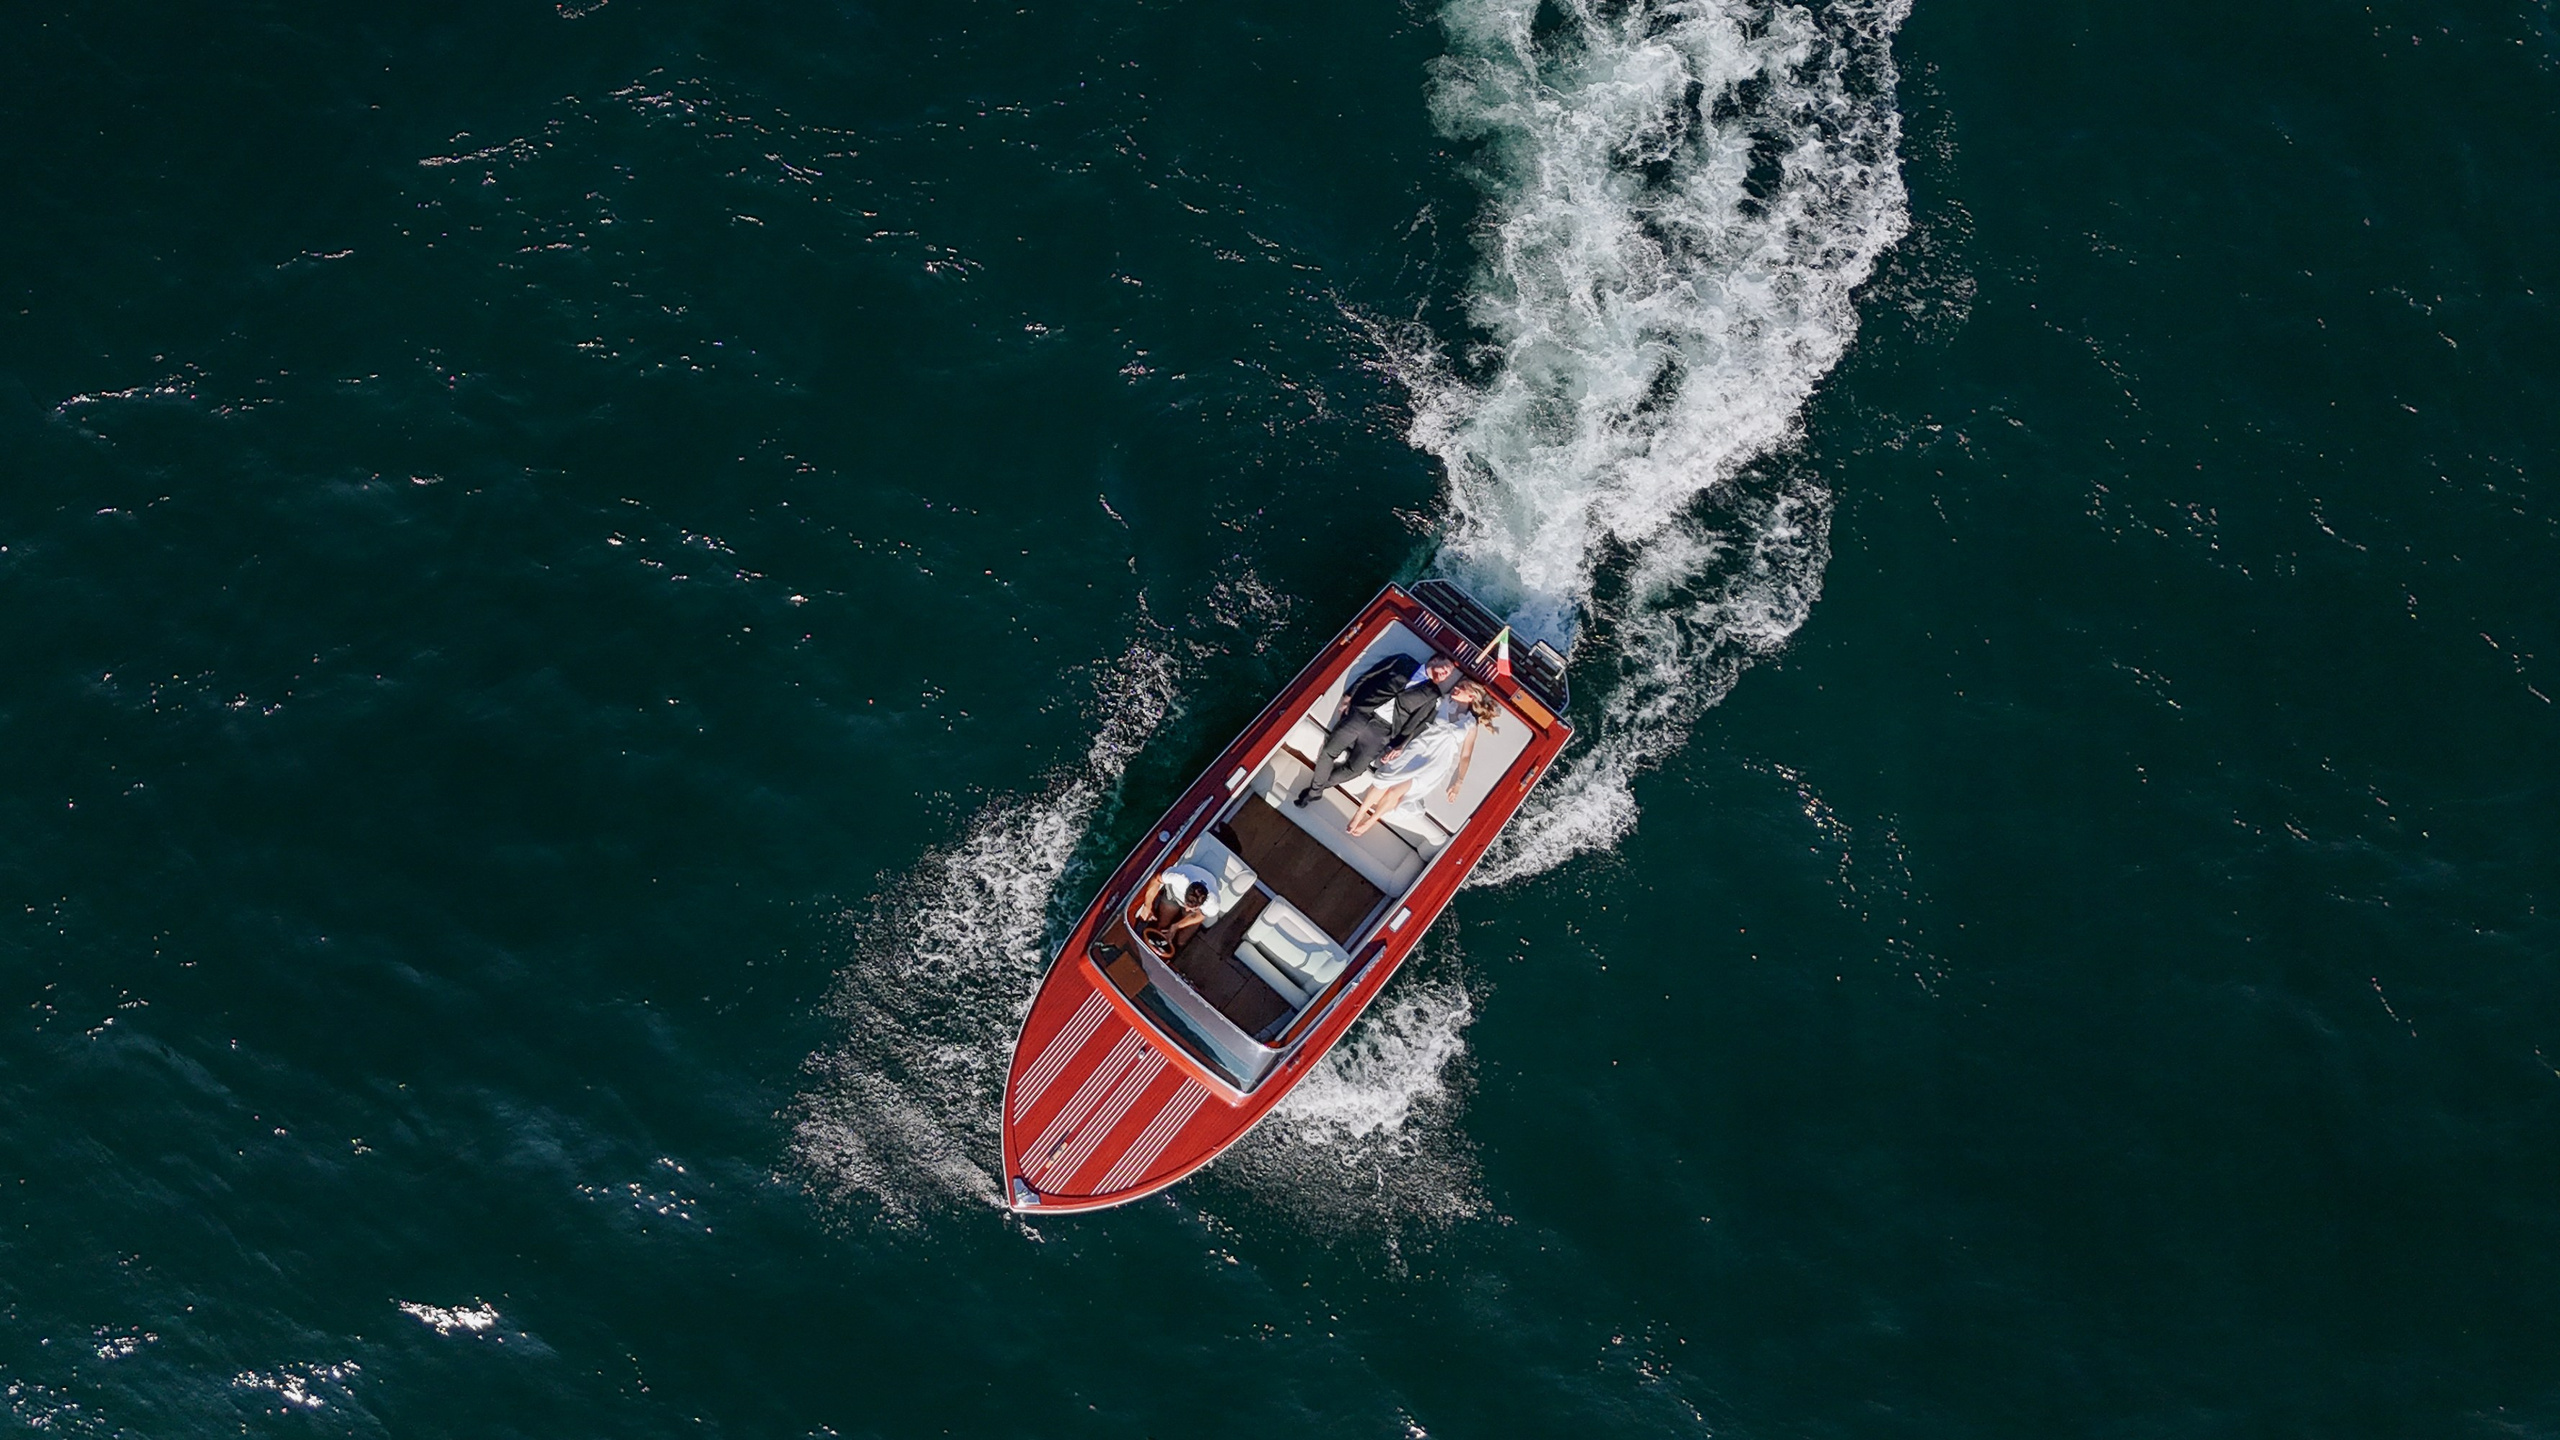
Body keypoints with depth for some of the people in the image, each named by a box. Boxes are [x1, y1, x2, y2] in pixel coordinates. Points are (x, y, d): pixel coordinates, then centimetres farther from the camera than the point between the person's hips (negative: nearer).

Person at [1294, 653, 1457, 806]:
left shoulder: (1431, 698, 8)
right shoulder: (1403, 662, 8)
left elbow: (1416, 724, 6)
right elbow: (1367, 677, 9)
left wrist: (1397, 746, 0)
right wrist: (1348, 697, 3)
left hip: (1381, 730, 0)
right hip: (1360, 713, 0)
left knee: (1355, 769, -8)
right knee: (1329, 751, -5)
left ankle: (1317, 787, 16)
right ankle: (1315, 789, 17)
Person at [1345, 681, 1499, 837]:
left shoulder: (1471, 724, 9)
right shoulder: (1443, 705, 13)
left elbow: (1465, 756, 10)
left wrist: (1458, 784, 6)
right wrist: (1400, 747, -2)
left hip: (1435, 762, -2)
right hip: (1417, 747, 2)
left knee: (1395, 791, -20)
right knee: (1384, 780, -19)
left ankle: (1371, 821, 0)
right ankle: (1359, 815, -4)